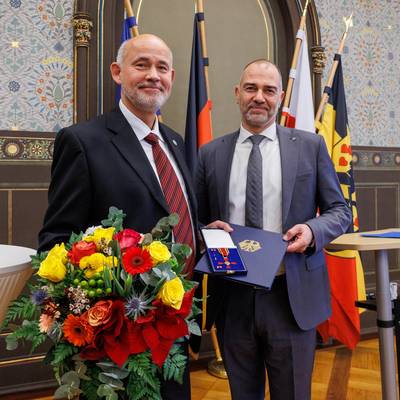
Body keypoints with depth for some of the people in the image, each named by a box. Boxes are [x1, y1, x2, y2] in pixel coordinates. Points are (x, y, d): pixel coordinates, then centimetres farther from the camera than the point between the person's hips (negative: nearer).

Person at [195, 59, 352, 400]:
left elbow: (339, 211, 5)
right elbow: (198, 220, 11)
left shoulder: (310, 146, 3)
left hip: (293, 297, -1)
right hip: (233, 298, 2)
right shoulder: (210, 154, 5)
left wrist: (312, 229, -15)